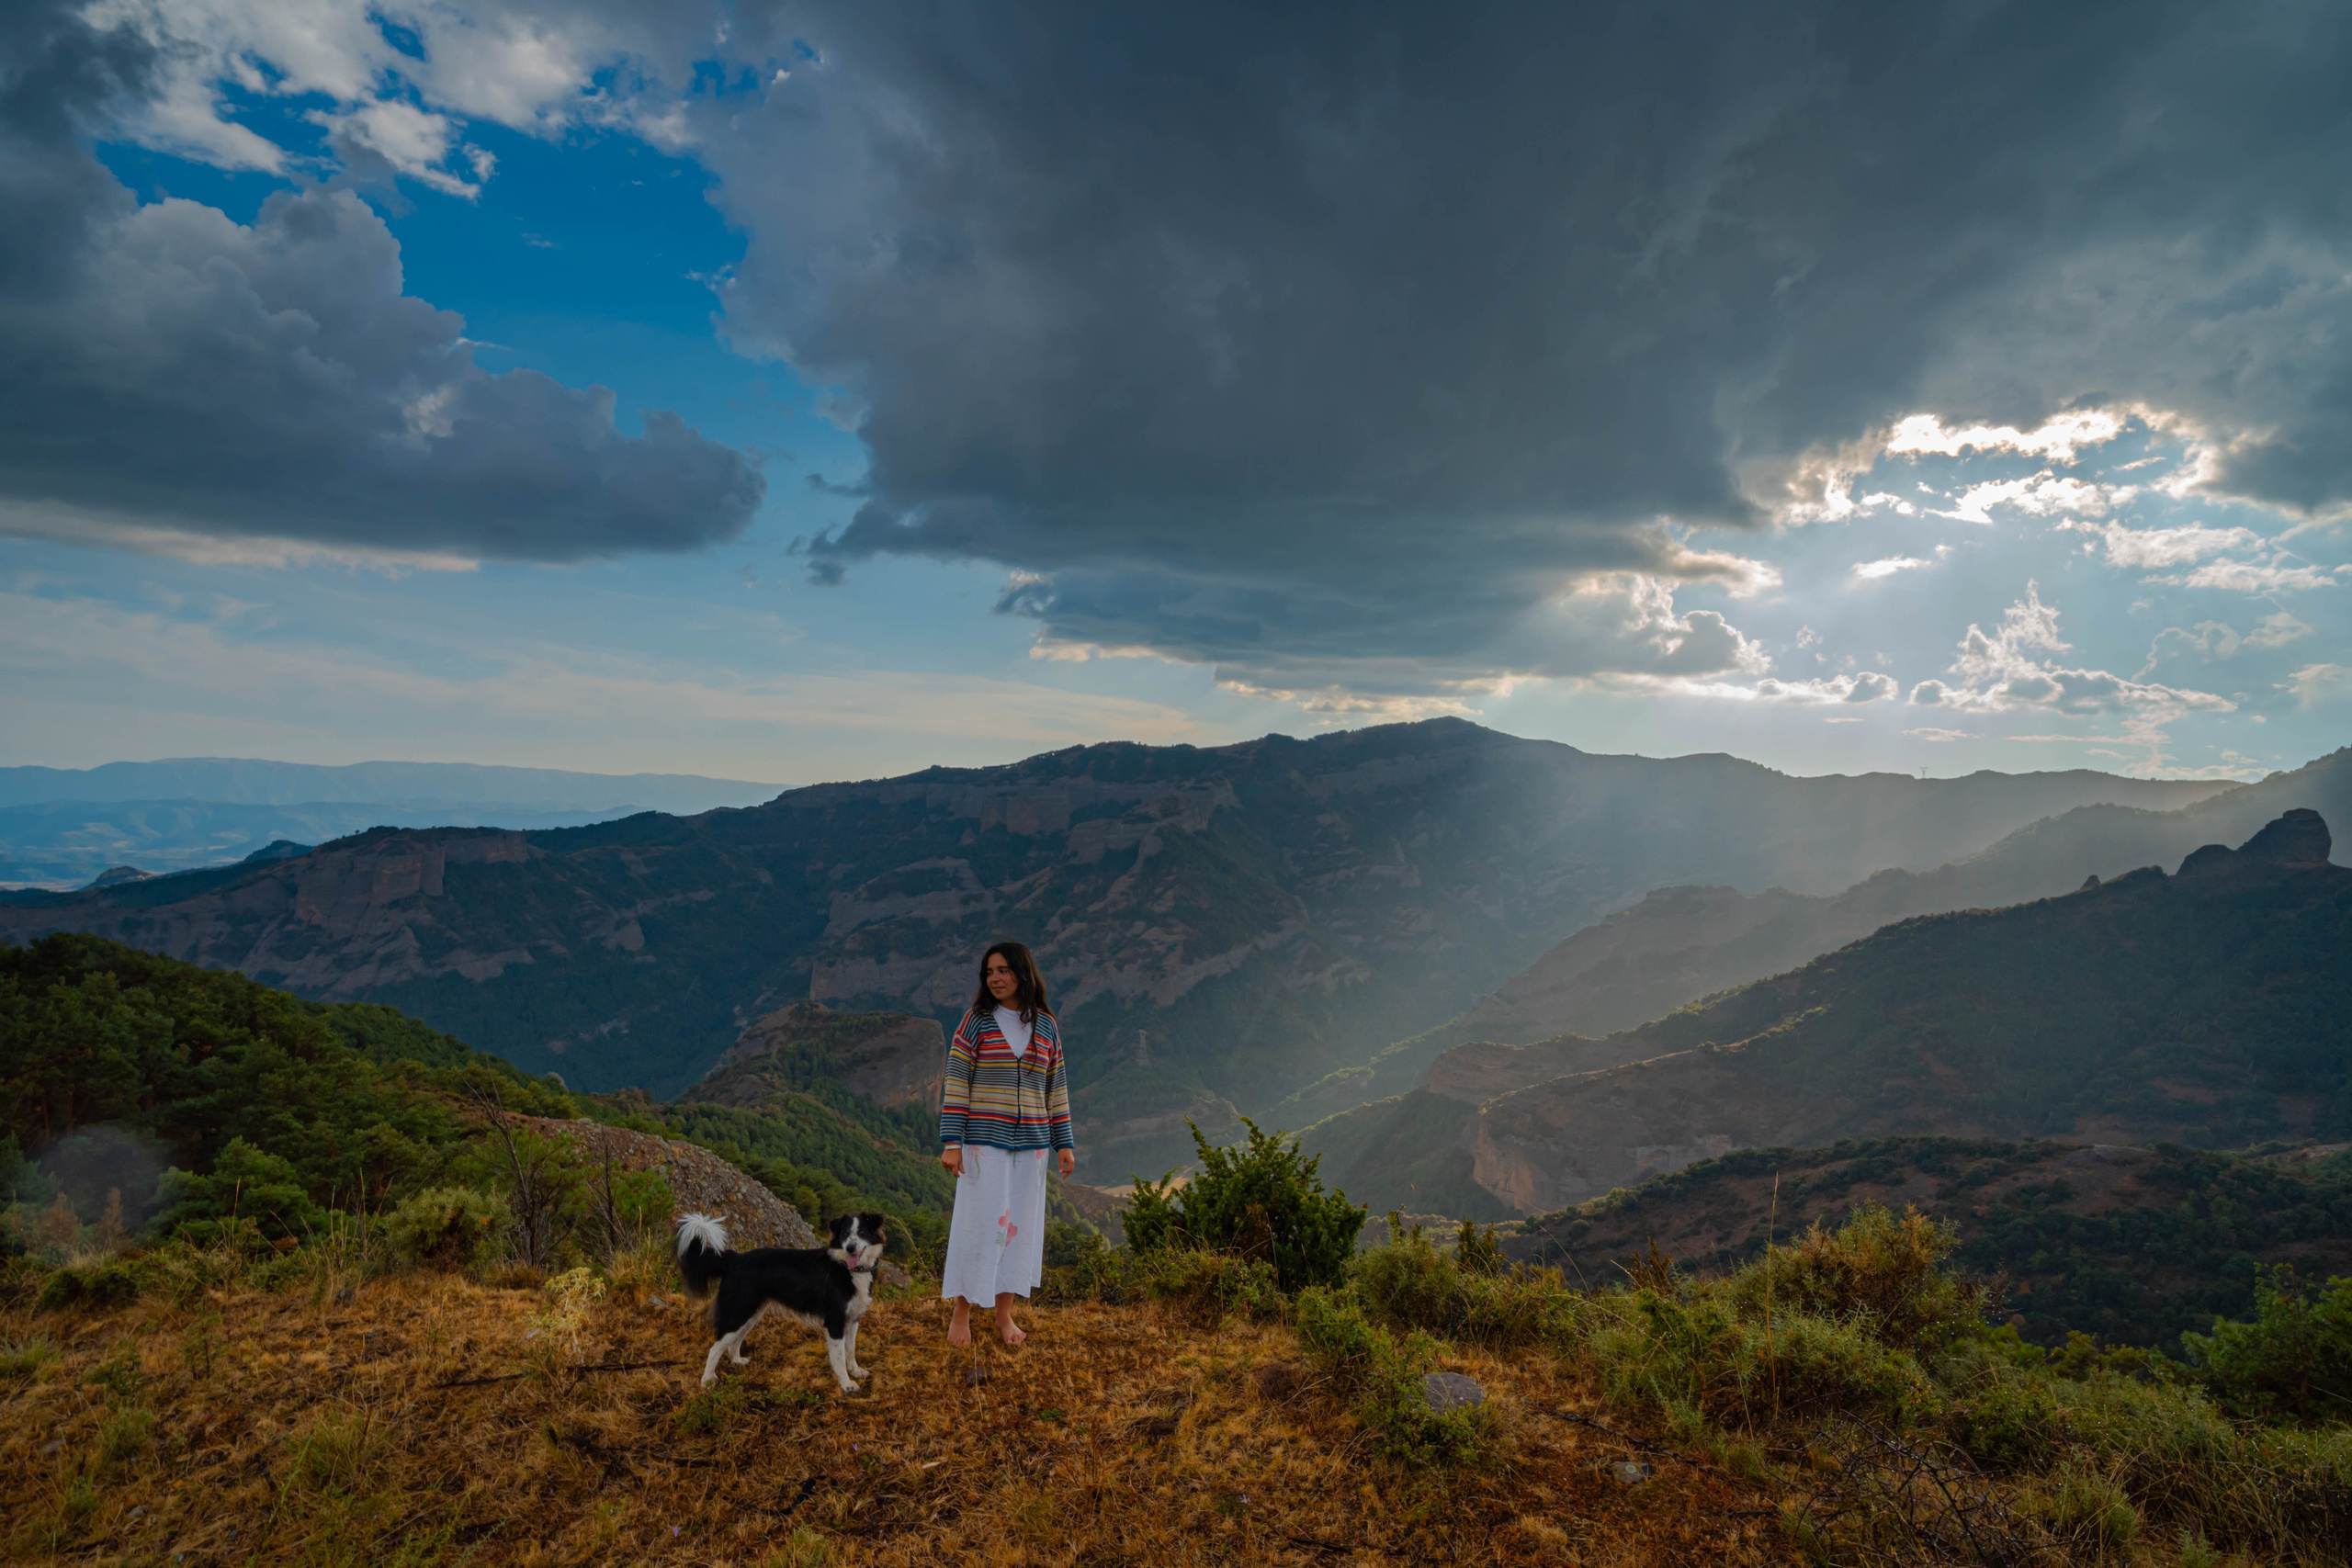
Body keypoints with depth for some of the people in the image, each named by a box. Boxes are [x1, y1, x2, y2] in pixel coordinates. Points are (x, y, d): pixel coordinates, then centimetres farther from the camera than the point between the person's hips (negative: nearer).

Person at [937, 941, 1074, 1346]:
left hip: (1031, 1144, 3)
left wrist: (1065, 1143, 8)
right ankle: (961, 1313, 13)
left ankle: (1005, 1314, 19)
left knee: (1019, 1224, 7)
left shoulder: (1046, 1026, 6)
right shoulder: (976, 1021, -2)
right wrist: (951, 1142, -11)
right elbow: (957, 1082, -5)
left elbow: (1056, 1087, 11)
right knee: (979, 1223, -1)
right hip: (984, 1140, -3)